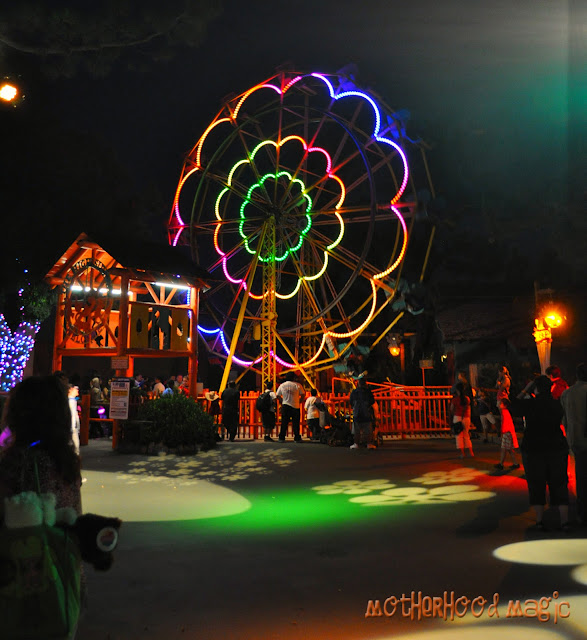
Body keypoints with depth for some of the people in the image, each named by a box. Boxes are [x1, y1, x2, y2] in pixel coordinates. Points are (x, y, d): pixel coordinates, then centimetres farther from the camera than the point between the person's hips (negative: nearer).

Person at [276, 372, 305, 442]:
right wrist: (299, 402, 9)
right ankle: (297, 438, 3)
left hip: (285, 406, 2)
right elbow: (303, 395, -2)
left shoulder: (282, 385, 6)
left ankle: (282, 438, 4)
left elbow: (277, 395, 8)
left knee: (284, 423, 5)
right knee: (295, 423, 3)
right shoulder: (298, 385, -2)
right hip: (295, 406, -2)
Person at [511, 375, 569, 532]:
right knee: (559, 484, 8)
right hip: (557, 448, 2)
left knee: (536, 485, 6)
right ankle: (564, 520, 6)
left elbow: (514, 407, 7)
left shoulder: (530, 404, -11)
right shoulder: (557, 404, -1)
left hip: (533, 449, -2)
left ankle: (539, 520, 6)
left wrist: (525, 391, 13)